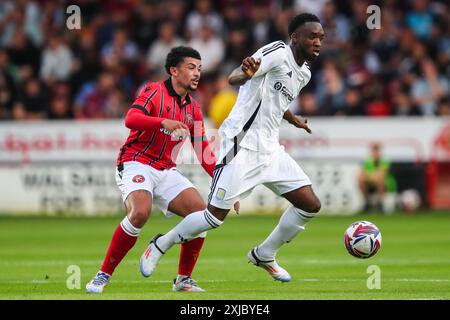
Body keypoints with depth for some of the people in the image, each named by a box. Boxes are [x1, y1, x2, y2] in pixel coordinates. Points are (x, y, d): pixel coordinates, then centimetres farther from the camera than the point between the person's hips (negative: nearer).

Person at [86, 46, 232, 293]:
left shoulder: (193, 109, 13)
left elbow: (205, 155, 15)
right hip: (136, 164, -7)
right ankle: (103, 276, -19)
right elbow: (130, 119, -24)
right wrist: (164, 122, -39)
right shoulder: (154, 91, -6)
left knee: (201, 213, -9)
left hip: (166, 171, 7)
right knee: (140, 212, -32)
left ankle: (183, 280, 6)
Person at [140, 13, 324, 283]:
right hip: (242, 146, -8)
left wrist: (293, 119, 45)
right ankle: (161, 245, 16)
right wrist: (246, 73, -49)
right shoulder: (278, 53, -13)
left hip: (270, 149, 8)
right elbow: (233, 79, -27)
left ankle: (264, 255, 17)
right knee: (216, 216, -7)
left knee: (311, 205, 0)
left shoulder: (304, 74, 13)